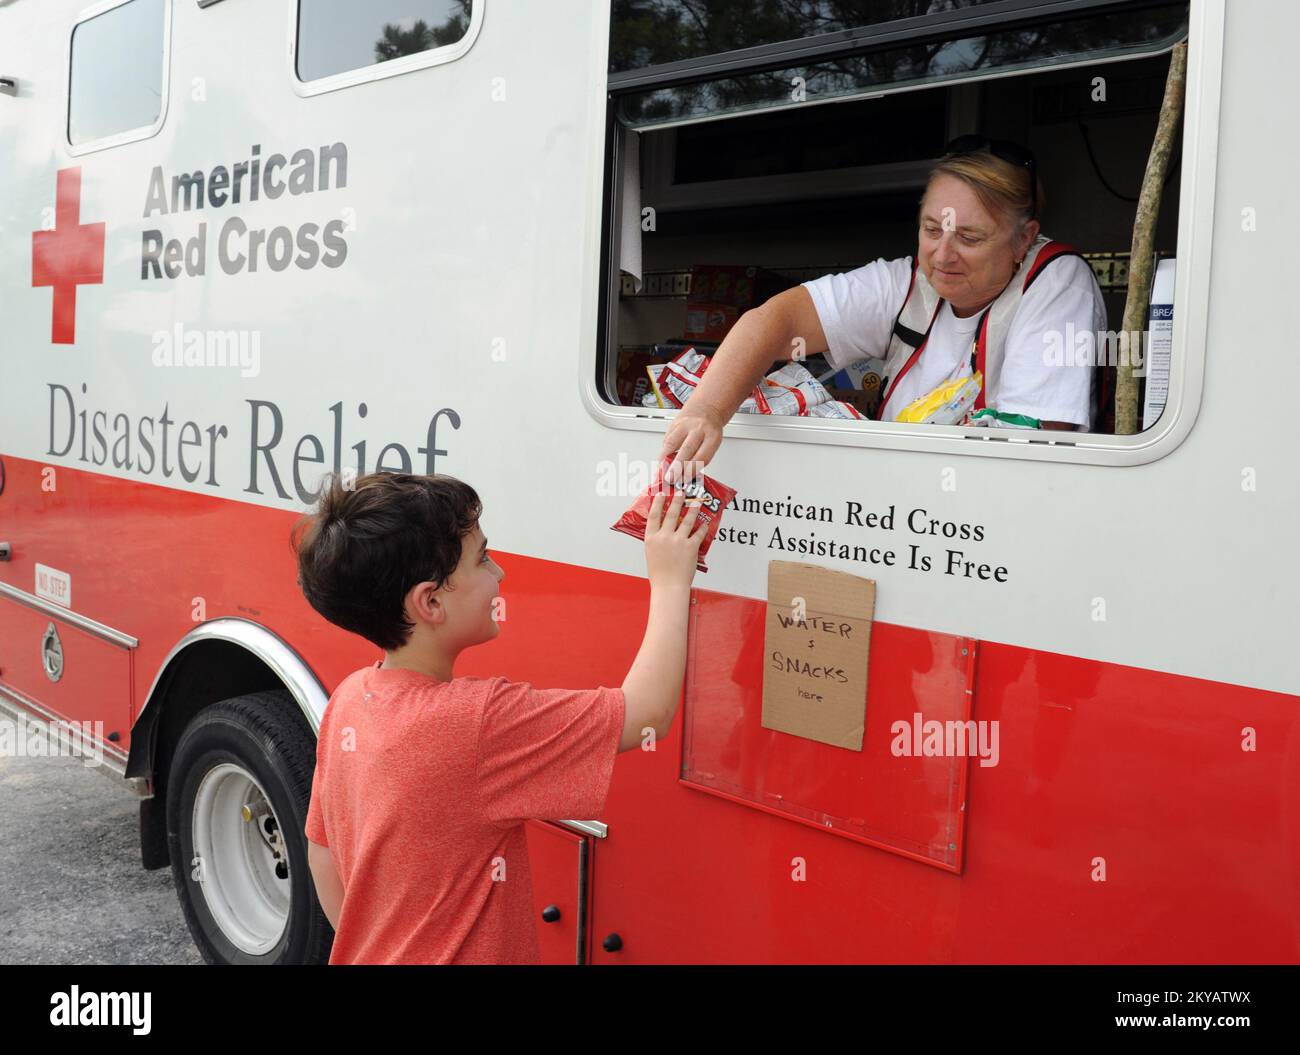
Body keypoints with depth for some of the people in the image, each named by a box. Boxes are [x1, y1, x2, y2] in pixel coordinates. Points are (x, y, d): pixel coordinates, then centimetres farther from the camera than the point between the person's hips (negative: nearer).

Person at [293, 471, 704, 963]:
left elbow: (322, 851, 5)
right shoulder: (478, 719, -30)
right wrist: (670, 580, -13)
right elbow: (646, 711, -24)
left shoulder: (349, 698, -6)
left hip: (371, 955, 7)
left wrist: (366, 949, 18)